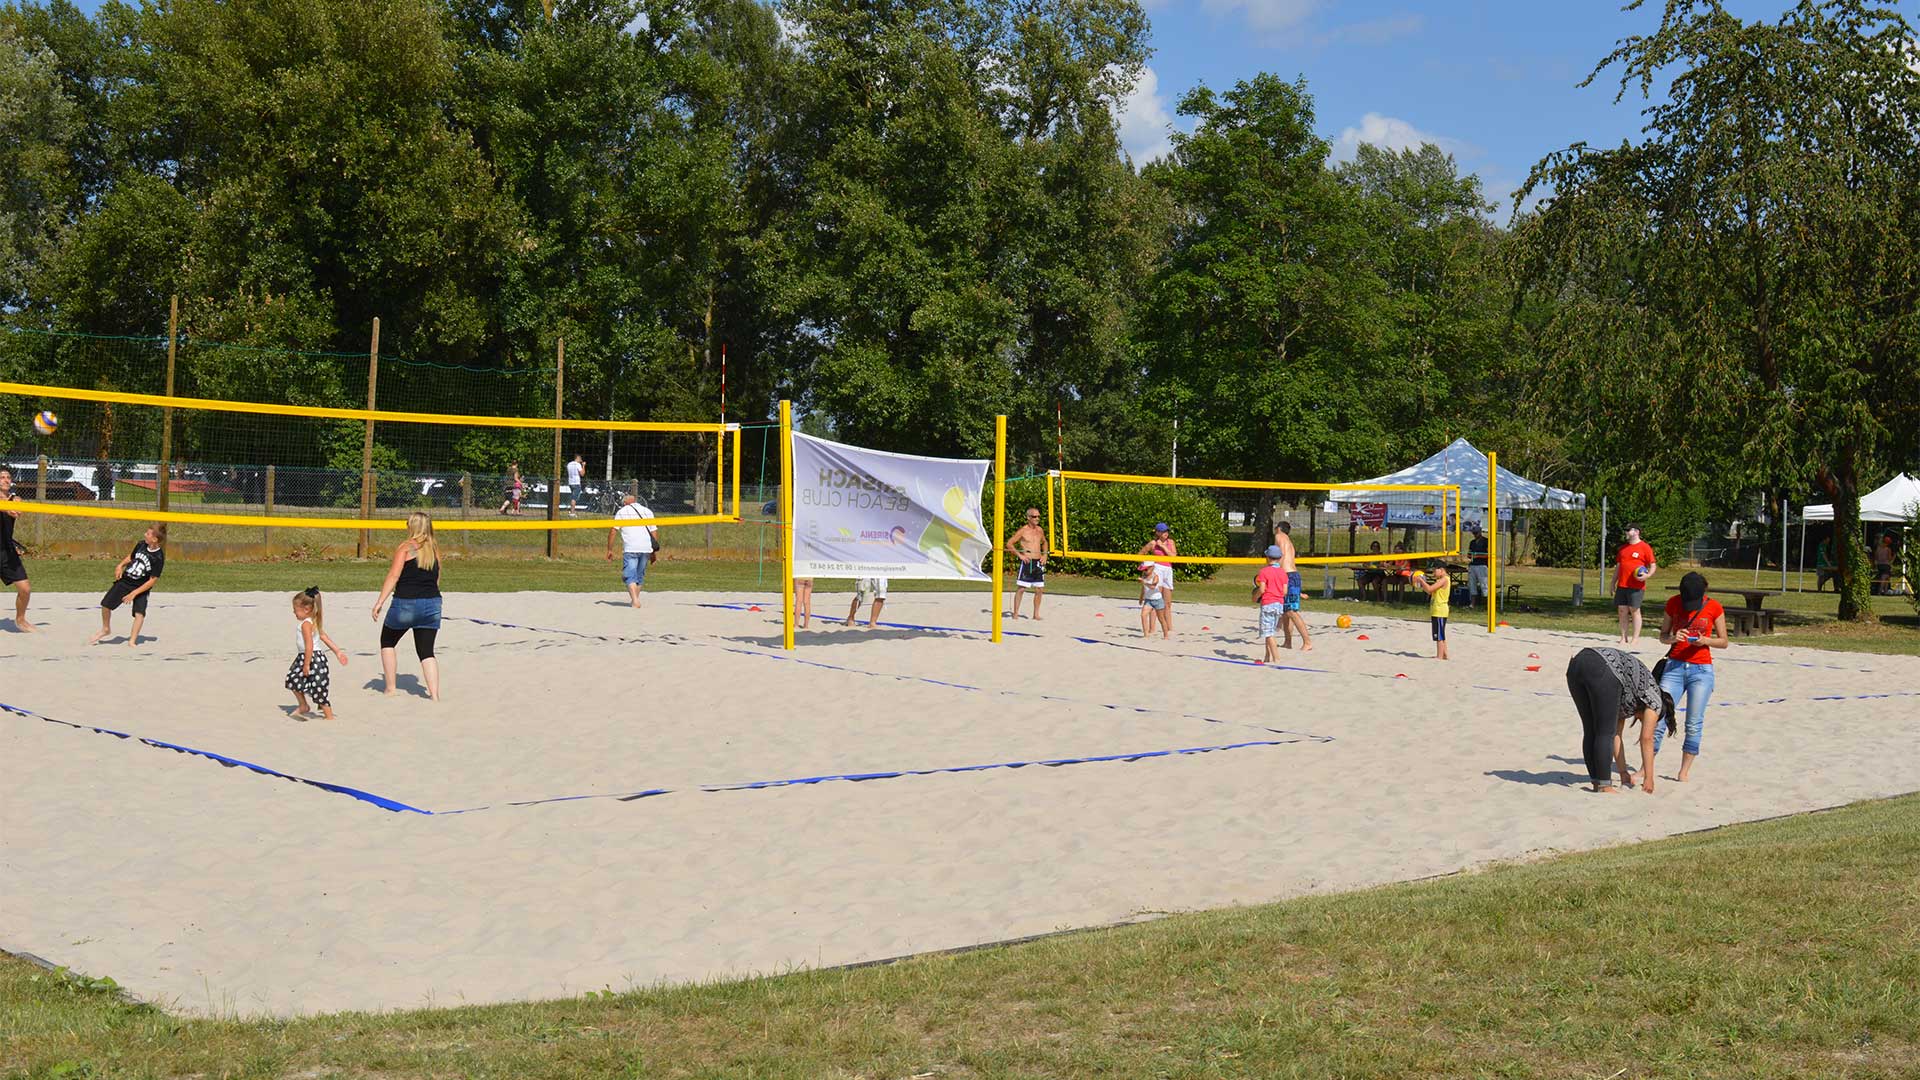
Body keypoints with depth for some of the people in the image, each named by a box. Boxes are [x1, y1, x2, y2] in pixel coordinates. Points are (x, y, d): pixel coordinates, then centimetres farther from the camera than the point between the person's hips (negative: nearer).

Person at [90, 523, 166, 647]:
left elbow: (152, 581, -21)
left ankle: (132, 642, -13)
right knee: (106, 604, 5)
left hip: (141, 587, -5)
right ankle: (106, 629, 30)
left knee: (139, 613, -22)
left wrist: (134, 593, -22)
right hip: (124, 580, 5)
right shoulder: (141, 545, -8)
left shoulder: (158, 558, -23)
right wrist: (121, 565, -8)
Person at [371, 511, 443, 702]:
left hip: (405, 603, -4)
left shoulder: (405, 547, -5)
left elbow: (393, 576, -12)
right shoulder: (435, 549, 9)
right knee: (426, 651, 7)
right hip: (432, 604, 4)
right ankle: (434, 693, -6)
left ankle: (390, 688, 18)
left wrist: (380, 602, -11)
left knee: (387, 642, 19)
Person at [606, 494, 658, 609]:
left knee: (630, 576, -6)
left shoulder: (621, 512, 9)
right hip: (646, 548, 4)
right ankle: (635, 599, 24)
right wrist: (653, 552, 17)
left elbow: (613, 531, 1)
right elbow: (654, 532, 13)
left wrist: (609, 550, 6)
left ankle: (635, 600, -24)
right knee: (639, 575, 18)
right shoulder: (648, 511, 18)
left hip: (630, 549, -4)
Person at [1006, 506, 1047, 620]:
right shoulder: (1023, 530, -6)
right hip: (1027, 562, -6)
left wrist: (1045, 555, 14)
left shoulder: (1039, 530, 12)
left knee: (1039, 590, 5)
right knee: (1021, 588, -6)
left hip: (1038, 562, 6)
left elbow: (1044, 542, 30)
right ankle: (1015, 613, 0)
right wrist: (1020, 555, -12)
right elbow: (1009, 543, -6)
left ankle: (1036, 614, 15)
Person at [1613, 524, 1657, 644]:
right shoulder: (1623, 548, 17)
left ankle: (1635, 639, 0)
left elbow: (1653, 566, -2)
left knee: (1634, 611, -4)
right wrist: (1613, 583, 17)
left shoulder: (1645, 547, -2)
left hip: (1636, 586, -6)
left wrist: (1648, 575, -21)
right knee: (1622, 611, 4)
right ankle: (1624, 638, 9)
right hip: (1622, 586, 6)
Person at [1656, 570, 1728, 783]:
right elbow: (1662, 636, 9)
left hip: (1701, 670, -1)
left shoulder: (1714, 607, -3)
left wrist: (1705, 640, -16)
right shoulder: (1673, 604, 2)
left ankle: (1685, 771, 9)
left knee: (1694, 723, -1)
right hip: (1674, 666, 1)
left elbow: (1723, 642, 4)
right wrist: (1673, 638, -14)